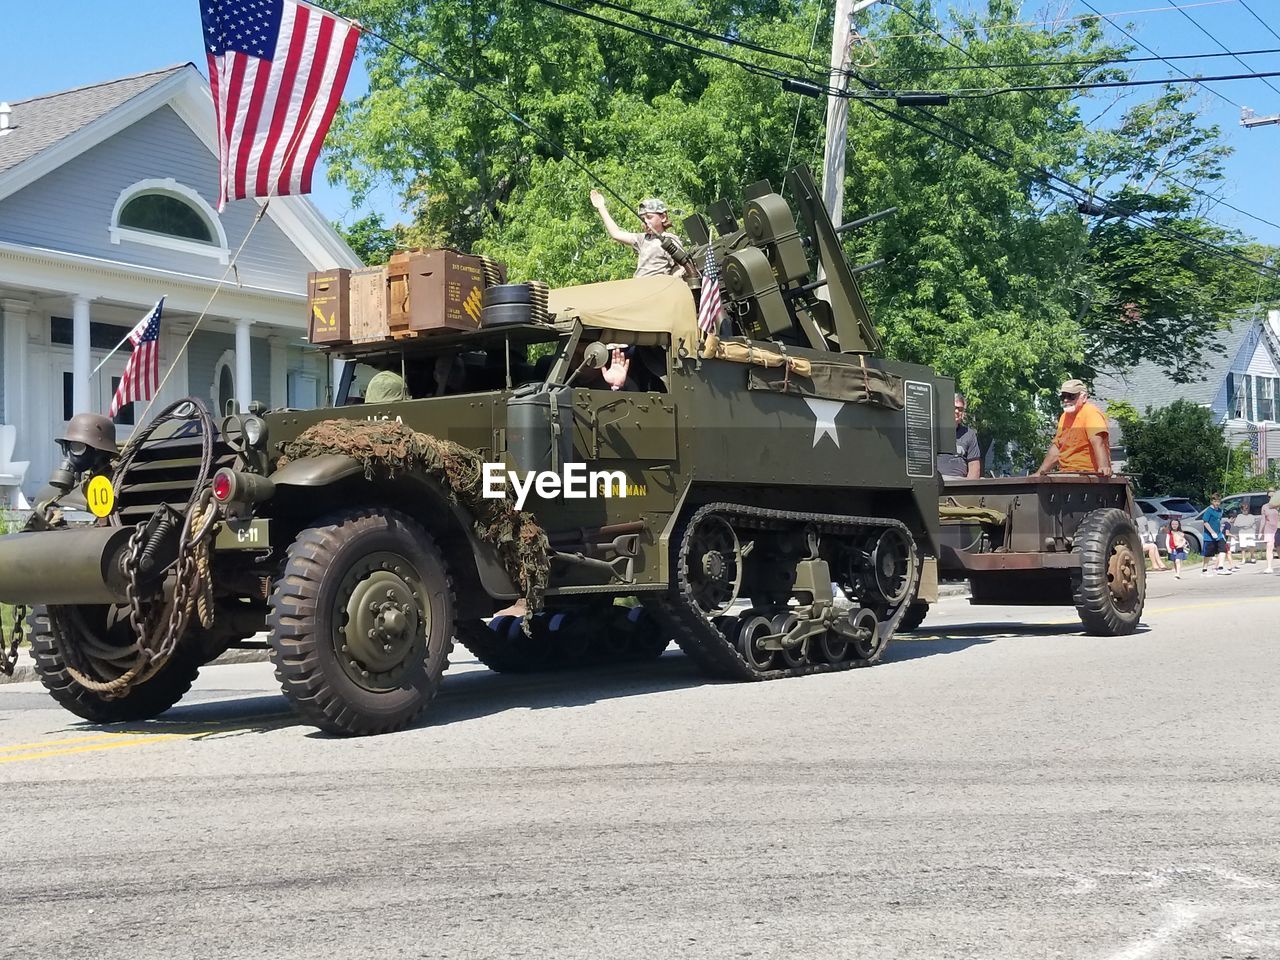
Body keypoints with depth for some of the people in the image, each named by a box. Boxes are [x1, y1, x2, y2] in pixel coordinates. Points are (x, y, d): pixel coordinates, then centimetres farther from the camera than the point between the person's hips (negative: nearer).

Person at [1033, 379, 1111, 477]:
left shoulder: (1091, 413, -7)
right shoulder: (1064, 417, 17)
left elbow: (1097, 442, -23)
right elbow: (1056, 448, 22)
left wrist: (1103, 468, -36)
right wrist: (1040, 472, 16)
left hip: (1089, 474, -7)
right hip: (1067, 475, 7)